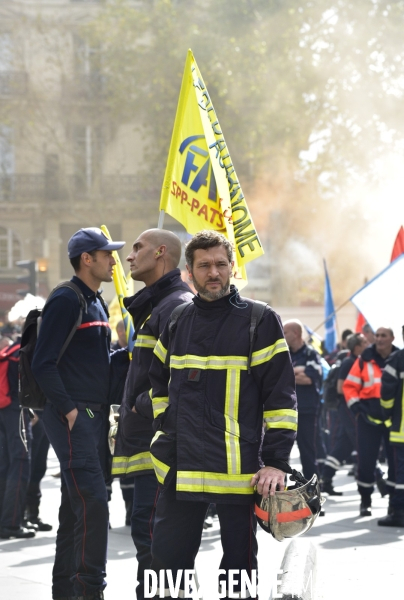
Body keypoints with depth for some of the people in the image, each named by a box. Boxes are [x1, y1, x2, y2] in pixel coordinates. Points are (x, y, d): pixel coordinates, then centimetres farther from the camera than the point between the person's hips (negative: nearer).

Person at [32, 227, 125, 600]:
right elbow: (43, 364, -16)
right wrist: (68, 408, -17)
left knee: (76, 507, 11)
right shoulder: (66, 300, -11)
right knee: (93, 503, -16)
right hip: (73, 418, -9)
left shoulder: (97, 303, 18)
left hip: (95, 417, 9)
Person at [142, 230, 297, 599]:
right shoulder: (177, 323, 11)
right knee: (168, 560, 7)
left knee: (239, 561, 4)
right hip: (180, 468, 4)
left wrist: (276, 461, -13)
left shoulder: (260, 321, -4)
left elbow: (281, 395, -7)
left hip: (239, 469, -4)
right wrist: (166, 429, 14)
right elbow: (160, 381, 26)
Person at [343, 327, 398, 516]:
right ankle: (365, 501, 12)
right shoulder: (364, 360, 1)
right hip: (369, 418, -1)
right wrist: (356, 405, -10)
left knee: (396, 459, 3)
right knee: (366, 459, -1)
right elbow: (349, 385, 2)